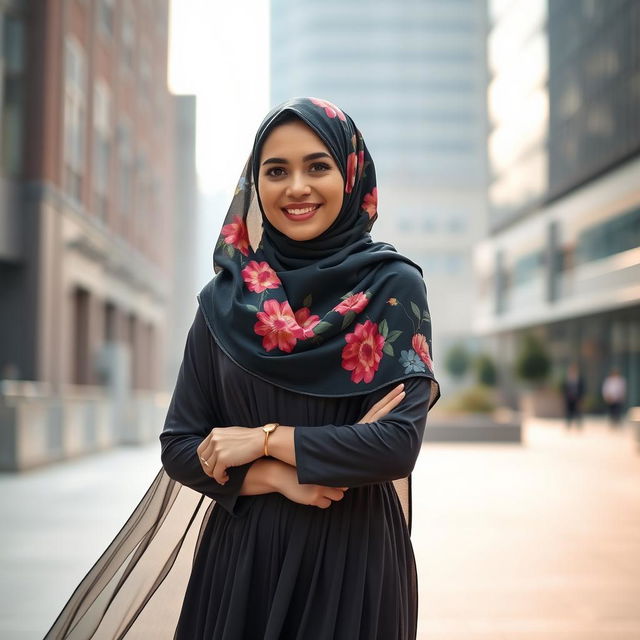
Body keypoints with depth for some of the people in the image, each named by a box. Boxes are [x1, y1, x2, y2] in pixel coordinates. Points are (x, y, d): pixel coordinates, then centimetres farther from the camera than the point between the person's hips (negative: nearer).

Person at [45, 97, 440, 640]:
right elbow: (180, 445, 1)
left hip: (355, 555, -2)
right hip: (240, 554, 2)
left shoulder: (395, 285, -5)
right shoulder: (226, 298, 2)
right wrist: (277, 477, -14)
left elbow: (399, 443, -14)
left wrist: (266, 438, -10)